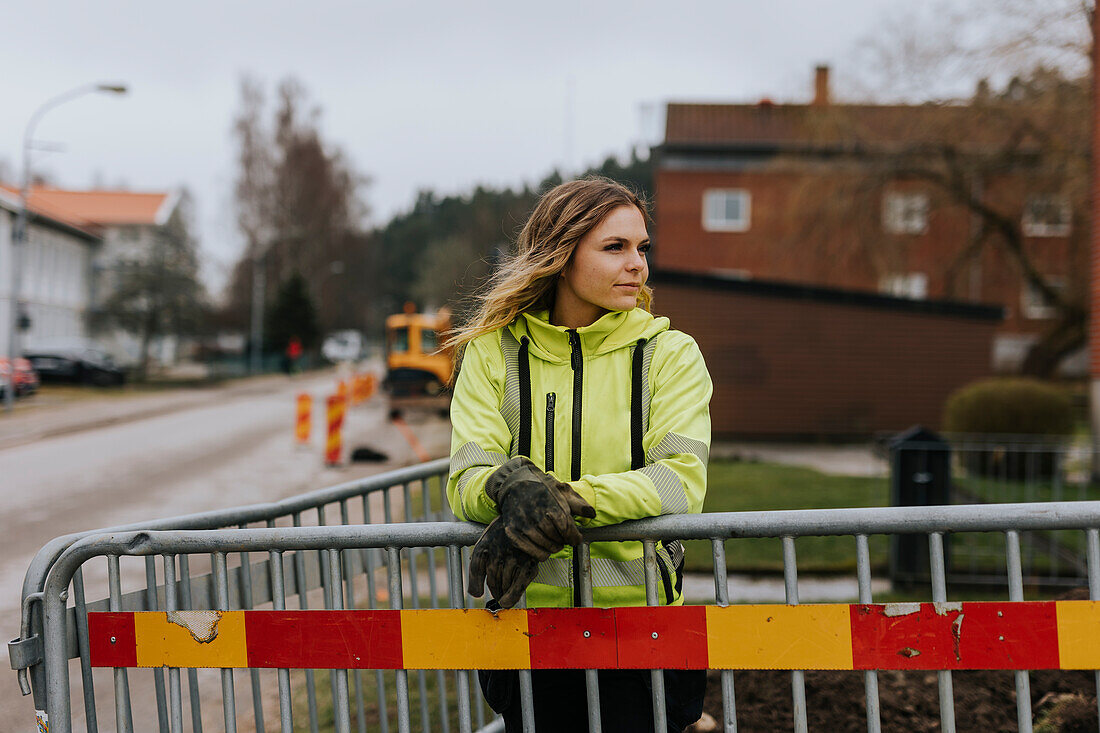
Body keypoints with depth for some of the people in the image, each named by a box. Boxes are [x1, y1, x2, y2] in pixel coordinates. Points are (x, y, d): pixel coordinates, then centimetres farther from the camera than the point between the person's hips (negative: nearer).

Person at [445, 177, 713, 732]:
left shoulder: (669, 353, 1)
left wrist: (561, 498, -28)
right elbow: (465, 482, -7)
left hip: (638, 609, 0)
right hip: (526, 616, 1)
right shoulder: (494, 352, 2)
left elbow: (681, 481, -13)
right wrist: (514, 488, -31)